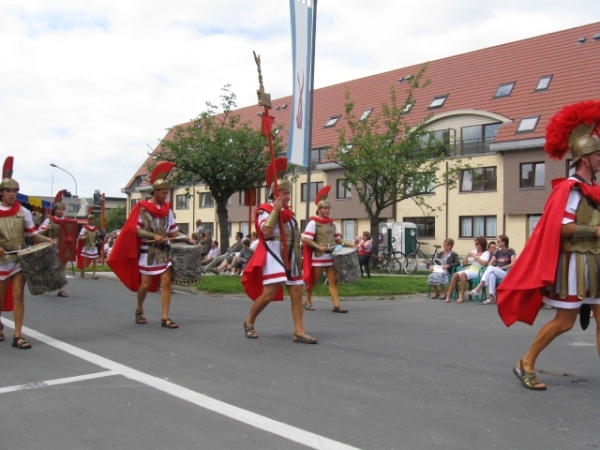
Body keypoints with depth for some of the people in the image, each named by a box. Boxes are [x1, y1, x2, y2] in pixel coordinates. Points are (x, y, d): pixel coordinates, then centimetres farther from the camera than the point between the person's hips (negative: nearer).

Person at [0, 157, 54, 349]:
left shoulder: (22, 211, 0)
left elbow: (32, 234, 3)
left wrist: (46, 239, -14)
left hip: (20, 258, 0)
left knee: (18, 295, -4)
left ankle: (18, 336, -2)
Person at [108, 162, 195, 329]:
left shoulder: (167, 209, 8)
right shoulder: (142, 208, -6)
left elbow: (173, 231, 10)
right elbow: (136, 230, -9)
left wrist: (187, 238, -5)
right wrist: (154, 236, -21)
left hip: (164, 251, 4)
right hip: (148, 251, -4)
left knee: (166, 281, -5)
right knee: (145, 284, 2)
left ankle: (165, 317, -4)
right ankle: (139, 310, 29)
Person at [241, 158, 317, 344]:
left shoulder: (288, 212, 17)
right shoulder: (265, 210, -6)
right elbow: (266, 231, -23)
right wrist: (275, 210, -20)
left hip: (290, 257, 8)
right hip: (273, 256, -8)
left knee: (297, 293, 1)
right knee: (269, 293, -11)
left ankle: (299, 332, 3)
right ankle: (249, 322, 13)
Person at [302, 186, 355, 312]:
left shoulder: (332, 223, 11)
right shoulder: (313, 223, -8)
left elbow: (337, 239, 18)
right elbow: (306, 239, -15)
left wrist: (348, 244, 2)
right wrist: (319, 247, -25)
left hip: (331, 256, 5)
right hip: (318, 256, -5)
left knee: (333, 280, -1)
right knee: (314, 280, 8)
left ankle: (336, 305, -4)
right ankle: (307, 301, 27)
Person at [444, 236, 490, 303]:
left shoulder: (486, 253, 5)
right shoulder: (474, 251, 22)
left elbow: (484, 263, -15)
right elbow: (464, 263, 21)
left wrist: (475, 257, -11)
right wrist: (467, 256, 2)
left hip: (477, 271, -6)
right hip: (469, 269, 6)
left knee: (463, 274, -34)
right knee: (455, 274, -23)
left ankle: (462, 296, -30)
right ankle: (448, 296, -27)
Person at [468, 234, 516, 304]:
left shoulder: (511, 251, 3)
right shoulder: (498, 252, 17)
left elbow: (513, 264, -12)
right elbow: (490, 264, 13)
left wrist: (502, 267, -16)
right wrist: (496, 267, -8)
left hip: (506, 274, -4)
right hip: (496, 274, 4)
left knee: (491, 268, -34)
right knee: (492, 275, -36)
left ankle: (478, 288, -40)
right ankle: (492, 297, -45)